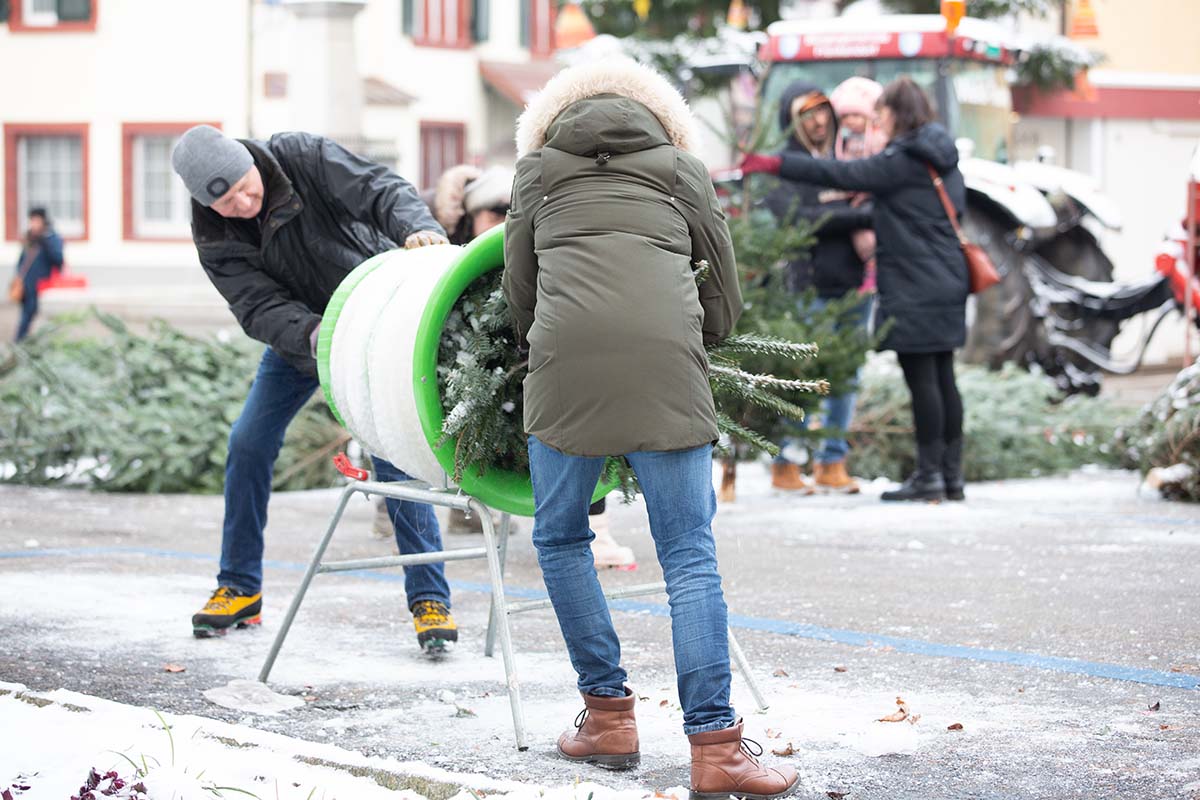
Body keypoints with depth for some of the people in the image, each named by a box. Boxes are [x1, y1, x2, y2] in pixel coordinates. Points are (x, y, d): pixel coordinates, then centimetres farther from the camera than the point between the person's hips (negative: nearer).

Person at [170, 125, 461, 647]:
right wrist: (313, 335, -45)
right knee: (248, 444, -2)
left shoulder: (304, 158, -26)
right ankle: (240, 587, 13)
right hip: (298, 334, 4)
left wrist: (416, 229, -55)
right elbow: (259, 306, -25)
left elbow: (380, 189, -33)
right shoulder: (214, 238, -17)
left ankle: (430, 599, -10)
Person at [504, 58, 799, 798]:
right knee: (690, 555, 0)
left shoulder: (538, 166, 26)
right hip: (667, 355, 0)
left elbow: (519, 287, 25)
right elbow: (726, 298, 24)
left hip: (566, 356, 0)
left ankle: (609, 713, 17)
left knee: (561, 537, 18)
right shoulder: (682, 167, 25)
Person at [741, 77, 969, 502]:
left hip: (914, 289, -9)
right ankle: (951, 475, 13)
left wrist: (777, 164, -13)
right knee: (942, 378, 10)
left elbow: (844, 175, -15)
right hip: (946, 282, 9)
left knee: (922, 380, -6)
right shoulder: (944, 160, 14)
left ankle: (929, 475, -5)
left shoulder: (901, 161, -13)